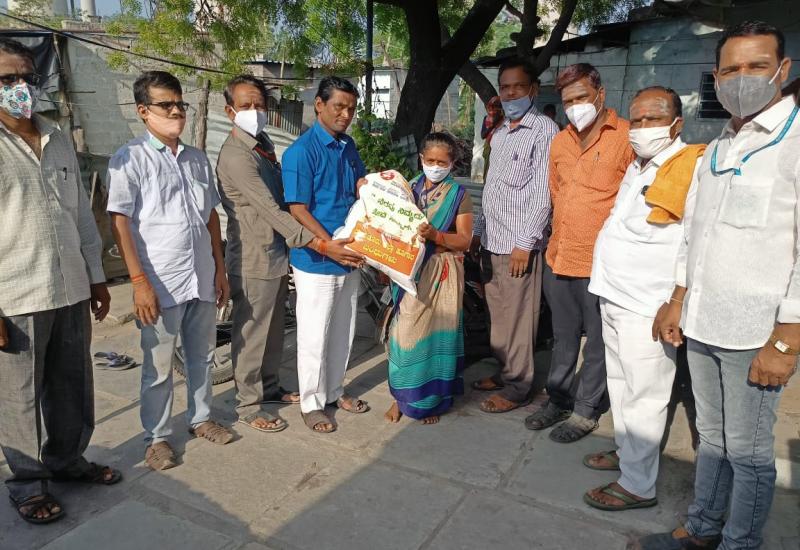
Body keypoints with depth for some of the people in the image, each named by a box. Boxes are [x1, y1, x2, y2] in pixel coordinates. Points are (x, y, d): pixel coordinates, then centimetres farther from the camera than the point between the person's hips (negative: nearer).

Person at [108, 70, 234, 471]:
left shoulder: (198, 159, 11)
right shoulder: (129, 160, -6)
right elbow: (119, 223, -10)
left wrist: (220, 269, 11)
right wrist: (139, 282, -15)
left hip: (202, 279, 5)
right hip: (161, 283, -5)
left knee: (202, 355, 17)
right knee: (158, 367, 8)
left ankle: (200, 418, 36)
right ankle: (156, 437, 25)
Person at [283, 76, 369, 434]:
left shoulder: (348, 146, 9)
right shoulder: (301, 152, -14)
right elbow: (298, 211, -17)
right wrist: (331, 248, -24)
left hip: (349, 257, 7)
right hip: (316, 261, -7)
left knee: (343, 331, 18)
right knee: (314, 336, 5)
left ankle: (334, 391, 35)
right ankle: (311, 403, 22)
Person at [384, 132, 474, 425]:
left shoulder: (458, 194, -1)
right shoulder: (409, 188, 9)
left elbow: (465, 240, -6)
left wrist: (436, 235, -23)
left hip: (442, 272, -2)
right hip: (409, 269, 3)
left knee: (435, 330, 4)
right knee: (405, 329, 2)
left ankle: (433, 397, 20)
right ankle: (403, 394, 18)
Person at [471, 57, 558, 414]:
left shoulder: (544, 131, -8)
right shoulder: (499, 133, 17)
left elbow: (542, 193, -14)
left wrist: (525, 242, -17)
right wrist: (479, 231, 18)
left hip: (518, 244, -8)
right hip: (492, 241, 8)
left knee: (517, 318, 0)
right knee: (498, 314, 15)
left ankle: (517, 388, 12)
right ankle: (503, 372, 29)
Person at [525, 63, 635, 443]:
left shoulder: (627, 137, -10)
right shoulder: (560, 142, 11)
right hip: (558, 258, 7)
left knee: (598, 341, 9)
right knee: (564, 337, 19)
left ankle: (586, 411, 24)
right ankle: (558, 400, 34)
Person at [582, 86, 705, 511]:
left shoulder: (693, 169, -14)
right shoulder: (637, 167, 14)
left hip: (646, 307, -9)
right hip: (614, 297, 9)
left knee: (643, 396, 2)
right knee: (620, 384, 20)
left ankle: (638, 485, 16)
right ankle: (626, 451, 38)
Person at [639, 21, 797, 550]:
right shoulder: (716, 150, 13)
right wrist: (678, 302, 15)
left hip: (757, 335, -6)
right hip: (703, 326, 7)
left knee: (748, 452, 8)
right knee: (713, 437, 19)